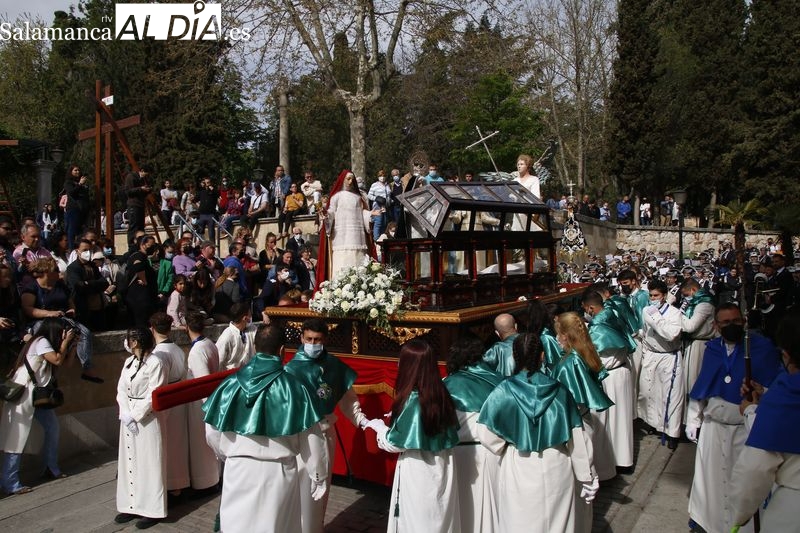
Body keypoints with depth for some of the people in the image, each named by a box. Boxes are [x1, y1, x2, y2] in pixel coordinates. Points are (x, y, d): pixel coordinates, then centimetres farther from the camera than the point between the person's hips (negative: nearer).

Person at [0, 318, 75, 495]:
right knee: (17, 437, -8)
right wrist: (66, 341, -7)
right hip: (23, 393, -10)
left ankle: (52, 469, 22)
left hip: (37, 393, 10)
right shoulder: (41, 341, -11)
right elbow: (58, 360, -16)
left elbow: (65, 361, 13)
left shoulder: (47, 342, 17)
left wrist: (69, 343, 6)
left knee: (52, 426, 10)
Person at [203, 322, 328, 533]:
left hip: (239, 470, 2)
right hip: (279, 472, -2)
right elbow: (311, 438, -9)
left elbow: (212, 431, 3)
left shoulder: (232, 384, -5)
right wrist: (319, 476, 4)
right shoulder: (294, 387, -13)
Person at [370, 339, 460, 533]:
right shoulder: (442, 394, -1)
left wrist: (378, 426, 4)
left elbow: (395, 444, -15)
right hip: (443, 469, 7)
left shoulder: (412, 399, -21)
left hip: (419, 472, -6)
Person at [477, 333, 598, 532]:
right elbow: (576, 437, -3)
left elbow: (485, 433, -13)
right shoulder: (558, 390, -7)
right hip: (556, 467, 2)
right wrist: (587, 476, 6)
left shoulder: (504, 391, -13)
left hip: (519, 470, -2)